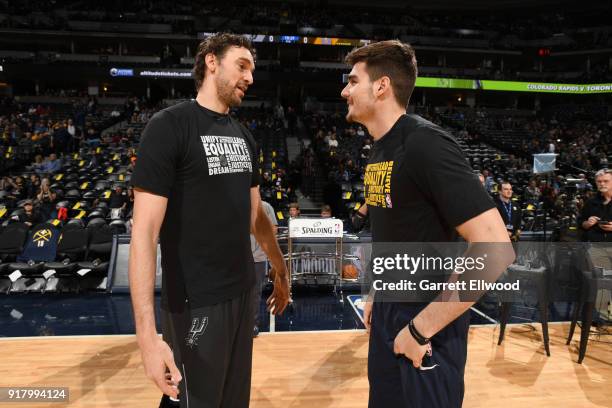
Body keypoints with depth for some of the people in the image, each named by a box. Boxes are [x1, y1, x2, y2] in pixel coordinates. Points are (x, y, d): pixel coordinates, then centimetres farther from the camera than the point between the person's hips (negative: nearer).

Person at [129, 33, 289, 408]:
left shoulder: (244, 137, 8)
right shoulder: (170, 126, -14)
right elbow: (144, 232, -19)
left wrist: (280, 269, 20)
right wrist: (148, 334, -24)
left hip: (243, 292, 7)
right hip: (196, 303, -7)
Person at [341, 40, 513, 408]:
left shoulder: (426, 144, -22)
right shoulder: (379, 148, 5)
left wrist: (422, 327, -23)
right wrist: (377, 294, 14)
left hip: (428, 324, -8)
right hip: (388, 310, 8)